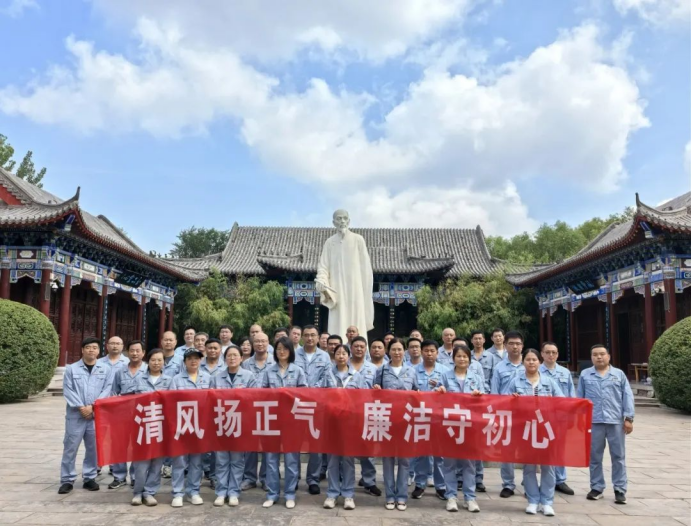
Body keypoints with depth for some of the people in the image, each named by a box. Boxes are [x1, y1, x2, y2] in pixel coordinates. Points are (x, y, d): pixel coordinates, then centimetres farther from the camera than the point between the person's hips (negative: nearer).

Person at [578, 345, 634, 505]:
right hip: (593, 421, 0)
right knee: (594, 456, 8)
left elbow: (628, 397, 4)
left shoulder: (619, 374, 6)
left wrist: (628, 418, -3)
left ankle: (620, 490, 14)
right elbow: (579, 398, 10)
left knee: (618, 456, 6)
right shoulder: (585, 375, 7)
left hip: (616, 421, 0)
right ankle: (597, 487, 19)